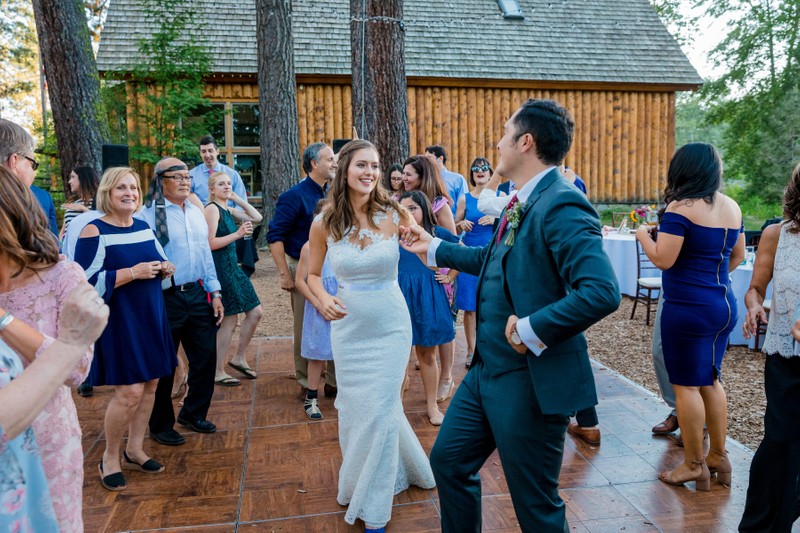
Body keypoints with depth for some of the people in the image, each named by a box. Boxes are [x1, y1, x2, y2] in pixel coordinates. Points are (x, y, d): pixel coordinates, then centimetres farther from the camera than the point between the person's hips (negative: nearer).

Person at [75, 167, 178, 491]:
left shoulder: (144, 227, 10)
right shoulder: (94, 232, -11)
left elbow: (160, 263, 21)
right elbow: (86, 282, -18)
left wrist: (165, 268, -2)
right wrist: (133, 273, -23)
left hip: (150, 317, 7)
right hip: (119, 320, -7)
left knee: (150, 385, 10)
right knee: (129, 391, -8)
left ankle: (134, 451, 27)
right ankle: (109, 458, 15)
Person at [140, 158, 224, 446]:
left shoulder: (196, 212, 11)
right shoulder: (147, 214, -11)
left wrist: (215, 293, 12)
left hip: (198, 295, 6)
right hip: (166, 299, -6)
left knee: (206, 357, 13)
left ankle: (193, 413, 35)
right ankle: (161, 425, 28)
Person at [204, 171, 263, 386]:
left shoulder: (228, 210, 14)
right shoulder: (212, 208, -11)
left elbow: (257, 217, 12)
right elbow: (210, 243, -18)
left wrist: (237, 198, 8)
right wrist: (238, 234, -25)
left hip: (232, 266, 9)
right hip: (220, 267, -9)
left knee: (256, 312, 11)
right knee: (230, 320, -4)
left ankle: (238, 358, 24)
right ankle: (218, 373, 8)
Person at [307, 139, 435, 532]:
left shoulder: (392, 214, -12)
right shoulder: (324, 224, -7)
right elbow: (313, 274, 6)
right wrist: (323, 299, -13)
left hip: (390, 325, -2)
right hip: (348, 326, 2)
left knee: (379, 410, 3)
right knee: (353, 408, 15)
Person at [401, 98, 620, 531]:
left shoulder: (561, 204, -22)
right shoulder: (523, 202, 7)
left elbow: (602, 292, -32)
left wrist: (531, 329, -25)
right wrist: (433, 248, 29)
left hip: (530, 380, -9)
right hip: (488, 370, 9)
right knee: (448, 461, 21)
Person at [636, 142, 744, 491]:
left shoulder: (680, 208, -15)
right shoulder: (731, 207, 9)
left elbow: (663, 259, -20)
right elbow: (737, 256, 18)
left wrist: (643, 235, -3)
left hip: (688, 307, -8)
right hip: (723, 305, 8)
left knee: (686, 385, 3)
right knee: (710, 381, 18)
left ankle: (694, 465, 12)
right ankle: (719, 457, 27)